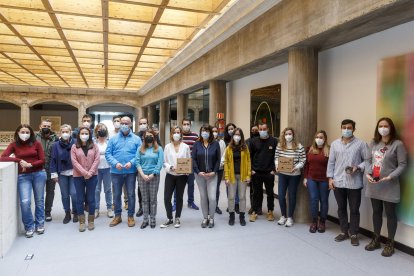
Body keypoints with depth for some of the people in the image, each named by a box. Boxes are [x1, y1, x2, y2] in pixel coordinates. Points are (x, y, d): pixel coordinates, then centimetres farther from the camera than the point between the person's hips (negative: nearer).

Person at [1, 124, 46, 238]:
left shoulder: (36, 143, 1)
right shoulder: (14, 145, 3)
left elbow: (42, 160, 0)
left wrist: (30, 164, -15)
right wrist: (19, 160, -16)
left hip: (39, 174, 0)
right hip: (23, 176, 0)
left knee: (39, 201, 9)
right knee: (25, 202, -11)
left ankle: (40, 224, 25)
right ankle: (29, 227, 8)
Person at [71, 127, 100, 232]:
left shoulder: (94, 146, 4)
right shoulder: (74, 147, 2)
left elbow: (96, 160, -3)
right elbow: (74, 161, -5)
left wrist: (90, 173, -13)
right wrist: (84, 173, -15)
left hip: (92, 176, 0)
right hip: (78, 176, 0)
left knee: (91, 199, 6)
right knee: (80, 199, 6)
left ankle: (91, 221, 18)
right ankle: (81, 222, 16)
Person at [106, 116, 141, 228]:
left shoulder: (136, 139, 2)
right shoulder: (113, 139, 5)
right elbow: (108, 154, -1)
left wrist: (131, 163, -18)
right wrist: (115, 163, -16)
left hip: (131, 172, -1)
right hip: (116, 172, 1)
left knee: (131, 194, 6)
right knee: (116, 194, 11)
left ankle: (131, 216, 20)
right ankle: (117, 216, 26)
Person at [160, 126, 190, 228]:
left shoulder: (186, 147, 0)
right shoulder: (167, 146, 2)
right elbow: (164, 162, 1)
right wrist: (171, 167, -17)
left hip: (182, 176, 0)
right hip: (170, 175, 0)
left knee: (179, 197, 11)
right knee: (167, 198, -2)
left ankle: (177, 219, 27)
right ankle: (169, 219, 18)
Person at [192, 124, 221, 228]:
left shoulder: (215, 144, 0)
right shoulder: (197, 144, 2)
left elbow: (218, 159, 1)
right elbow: (193, 159, -1)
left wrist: (214, 171, -10)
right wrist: (198, 172, -11)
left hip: (212, 175, -1)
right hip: (200, 174, 1)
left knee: (212, 197, -5)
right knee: (203, 197, 9)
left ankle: (211, 218, 14)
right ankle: (205, 218, 22)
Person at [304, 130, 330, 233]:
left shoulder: (329, 150, -5)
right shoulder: (310, 150, 8)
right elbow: (306, 165, 10)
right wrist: (305, 178, 7)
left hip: (324, 180, -3)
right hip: (312, 179, 3)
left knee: (323, 200, 8)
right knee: (313, 200, 1)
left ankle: (322, 222, 21)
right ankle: (314, 221, 14)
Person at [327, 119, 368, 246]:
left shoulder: (361, 144, -2)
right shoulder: (334, 144, 7)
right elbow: (331, 162, 8)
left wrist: (358, 167, -18)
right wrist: (330, 178, 3)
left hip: (354, 183, -3)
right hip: (338, 182, 3)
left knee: (354, 210, 6)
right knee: (341, 208, 13)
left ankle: (354, 234, 20)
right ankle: (344, 232, 27)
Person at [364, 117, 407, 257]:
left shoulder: (398, 144, -7)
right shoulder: (373, 143, 8)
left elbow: (402, 165, -10)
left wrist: (390, 177, -20)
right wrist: (368, 173, -7)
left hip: (389, 186, -5)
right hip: (374, 184, 5)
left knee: (390, 214, 7)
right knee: (376, 212, 16)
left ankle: (390, 243, 21)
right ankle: (376, 239, 30)